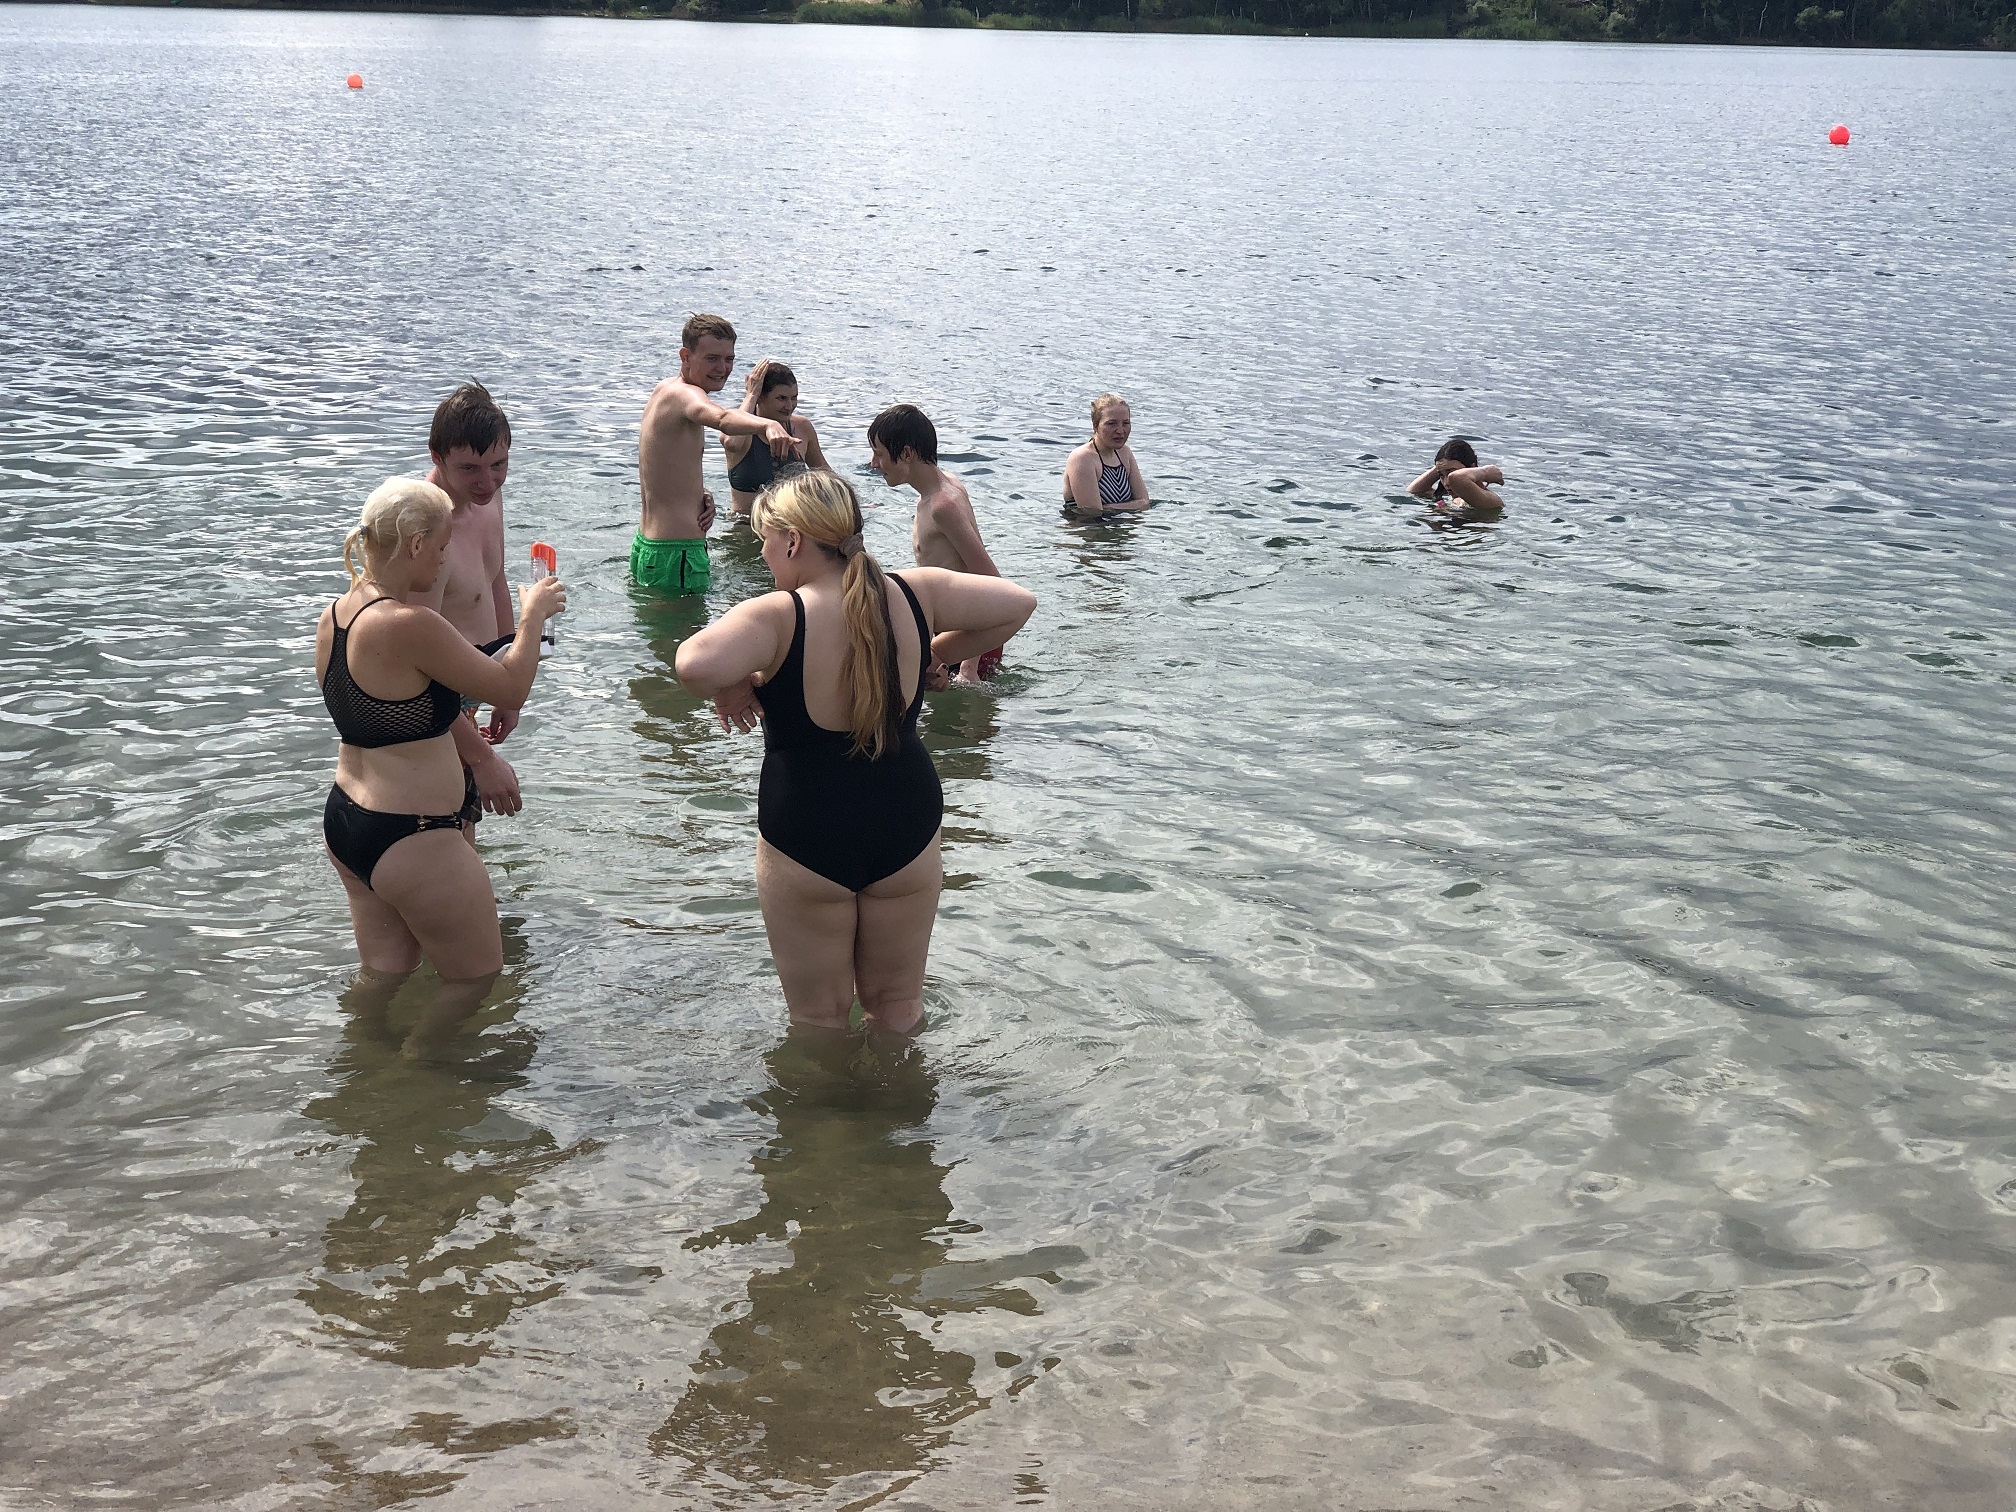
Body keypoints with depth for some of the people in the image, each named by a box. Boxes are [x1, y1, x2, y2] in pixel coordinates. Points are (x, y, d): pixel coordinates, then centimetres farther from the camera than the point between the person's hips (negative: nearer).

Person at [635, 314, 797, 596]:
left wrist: (699, 495, 2)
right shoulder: (683, 393, -17)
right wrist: (769, 425, -62)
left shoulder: (664, 391, 15)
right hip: (676, 555, -11)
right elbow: (722, 419, -42)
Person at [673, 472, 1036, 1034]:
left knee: (817, 1020, 15)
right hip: (907, 831, 4)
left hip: (805, 842, -4)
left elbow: (695, 665, -38)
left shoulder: (777, 617, -20)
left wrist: (733, 687, -16)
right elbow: (1020, 603, 3)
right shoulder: (915, 594, -6)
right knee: (898, 1005, 22)